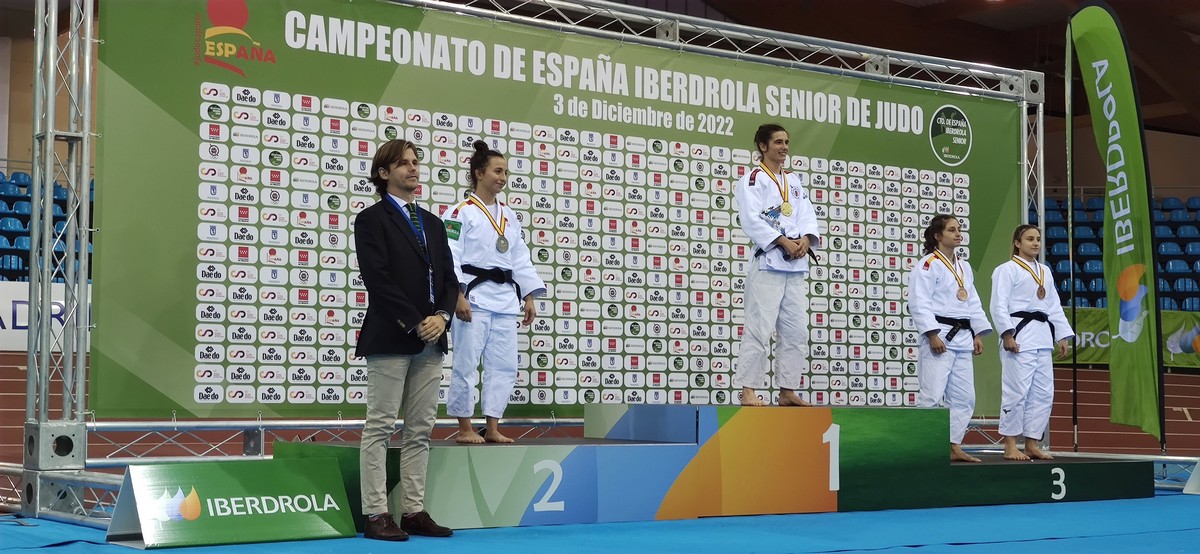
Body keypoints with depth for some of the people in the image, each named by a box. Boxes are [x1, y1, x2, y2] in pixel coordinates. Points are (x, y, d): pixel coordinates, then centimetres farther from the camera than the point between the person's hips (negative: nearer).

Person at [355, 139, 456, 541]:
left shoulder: (433, 224, 18)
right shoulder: (372, 220, -2)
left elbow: (449, 278, 14)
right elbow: (377, 278, -13)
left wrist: (441, 316, -5)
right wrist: (415, 323, -15)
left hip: (431, 341, 7)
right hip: (390, 338, -6)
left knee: (420, 431, 7)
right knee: (380, 428, -3)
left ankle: (414, 511, 11)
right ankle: (375, 514, -1)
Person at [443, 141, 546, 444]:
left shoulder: (509, 216, 17)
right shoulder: (461, 212, -3)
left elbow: (521, 259, 18)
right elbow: (450, 257, -10)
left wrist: (528, 297, 11)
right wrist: (458, 296, -19)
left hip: (505, 297, 7)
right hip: (473, 295, -7)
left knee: (504, 365, 5)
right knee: (466, 362, -4)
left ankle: (493, 428, 13)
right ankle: (465, 428, 5)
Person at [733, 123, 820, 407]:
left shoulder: (794, 181, 19)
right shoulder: (753, 179, -1)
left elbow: (808, 216, 13)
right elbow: (751, 220, -13)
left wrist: (805, 239, -8)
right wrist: (783, 242, -17)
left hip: (796, 265, 7)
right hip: (767, 263, -7)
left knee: (796, 332, 8)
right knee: (759, 328, -11)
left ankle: (787, 391, 15)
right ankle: (748, 391, -9)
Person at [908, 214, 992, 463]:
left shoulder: (964, 267, 18)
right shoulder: (928, 265, -7)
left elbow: (973, 303, 20)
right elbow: (919, 304, -14)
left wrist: (978, 334, 11)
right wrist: (932, 335, -20)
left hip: (962, 337, 8)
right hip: (939, 337, -8)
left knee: (964, 396, 9)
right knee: (932, 395, -12)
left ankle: (954, 446, 16)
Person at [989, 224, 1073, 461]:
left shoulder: (1045, 272, 21)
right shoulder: (1007, 270, -3)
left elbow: (1055, 307, 21)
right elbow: (999, 306, -11)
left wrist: (1062, 336, 13)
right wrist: (1007, 335, -19)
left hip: (1042, 337, 8)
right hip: (1019, 335, -8)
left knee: (1043, 393, 7)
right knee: (1017, 391, -11)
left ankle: (1032, 444, 15)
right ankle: (1010, 446, -4)